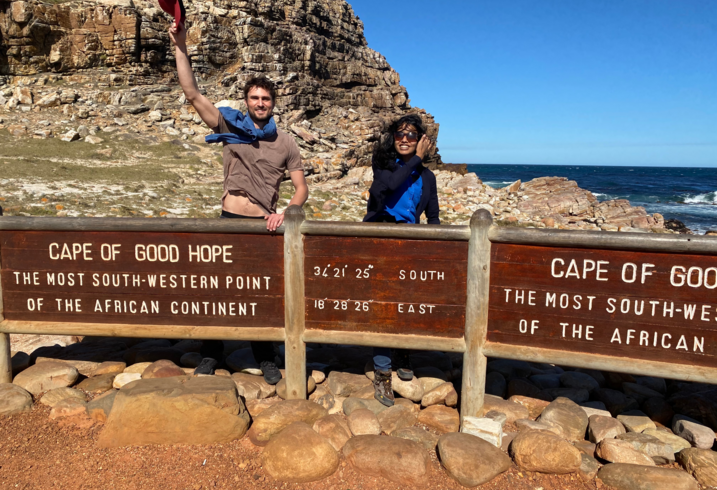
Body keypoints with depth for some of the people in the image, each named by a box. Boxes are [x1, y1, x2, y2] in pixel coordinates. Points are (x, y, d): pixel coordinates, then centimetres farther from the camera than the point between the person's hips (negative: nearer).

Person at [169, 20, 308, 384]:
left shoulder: (285, 143, 3)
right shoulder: (229, 125, 2)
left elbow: (301, 188, 2)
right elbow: (192, 93, -5)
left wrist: (285, 214, -15)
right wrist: (180, 47, -13)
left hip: (265, 226, 0)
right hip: (229, 221, 0)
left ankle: (265, 359, 25)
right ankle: (211, 353, 28)